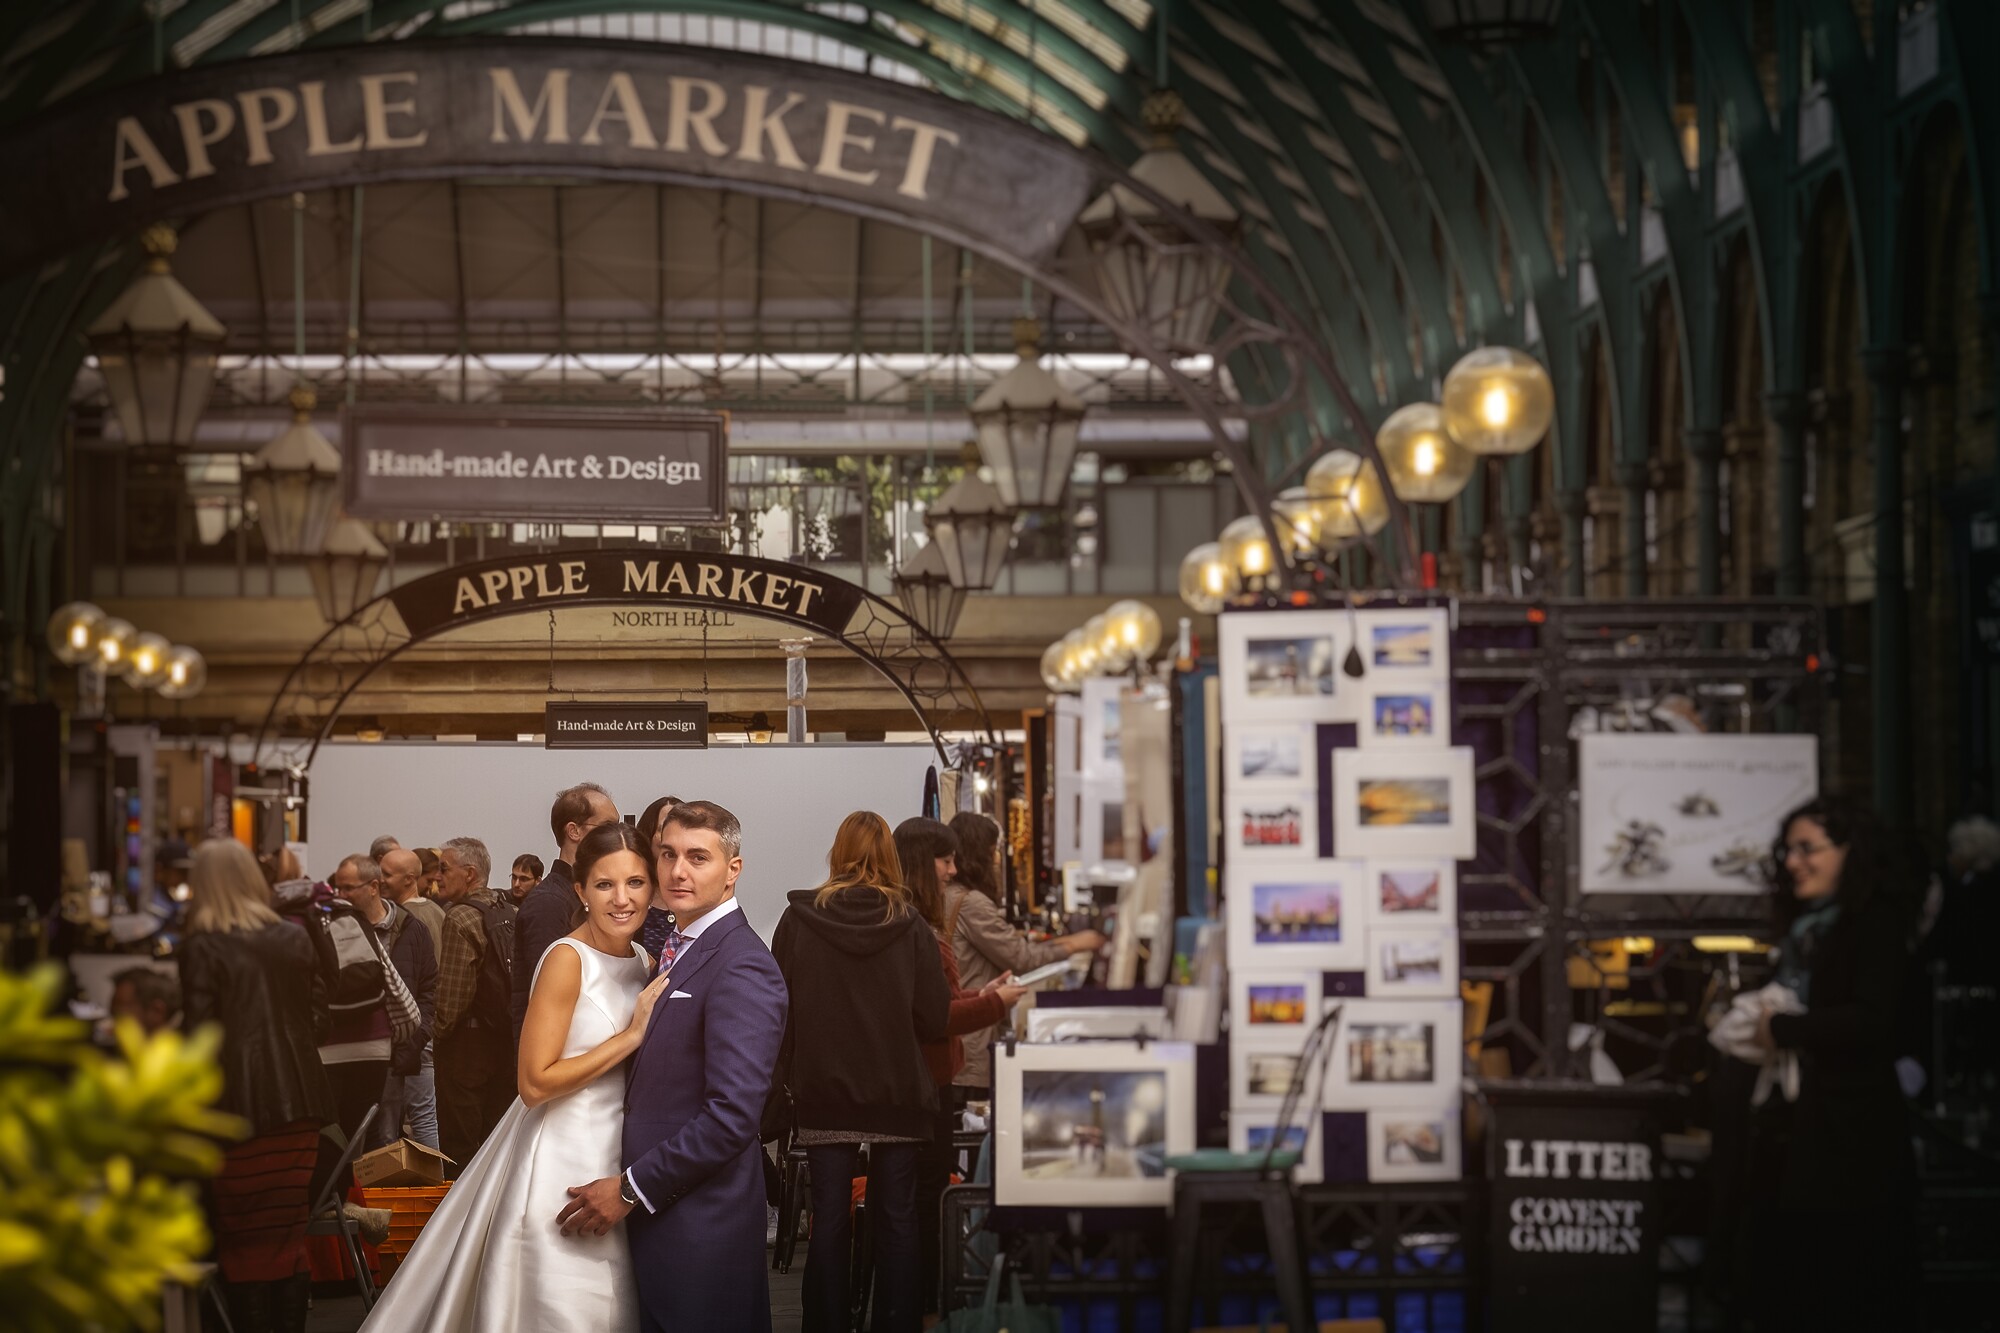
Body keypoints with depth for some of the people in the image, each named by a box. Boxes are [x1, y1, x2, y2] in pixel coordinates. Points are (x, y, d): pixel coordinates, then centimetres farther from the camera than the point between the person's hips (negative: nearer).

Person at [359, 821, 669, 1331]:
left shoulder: (645, 964, 7)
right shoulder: (568, 959, -15)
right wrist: (631, 1036, -19)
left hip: (616, 1162, 8)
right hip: (561, 1163, -7)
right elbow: (535, 1083, -19)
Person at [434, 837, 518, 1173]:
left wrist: (438, 1031, -3)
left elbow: (452, 995, -17)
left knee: (459, 1145, -2)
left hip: (467, 1044, -8)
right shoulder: (507, 912, 8)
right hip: (505, 1040, 8)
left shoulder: (461, 918, -15)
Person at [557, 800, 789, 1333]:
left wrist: (631, 1190, -18)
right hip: (657, 1210, 9)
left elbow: (733, 1113, -23)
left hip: (699, 1223, -9)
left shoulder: (742, 968, -17)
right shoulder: (676, 949, 14)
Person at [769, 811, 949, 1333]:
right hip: (898, 1091, 0)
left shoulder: (798, 920, -7)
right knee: (896, 1220, 8)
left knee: (829, 1221, 7)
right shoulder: (910, 925, -9)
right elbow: (935, 1019, -6)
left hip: (823, 1092, 1)